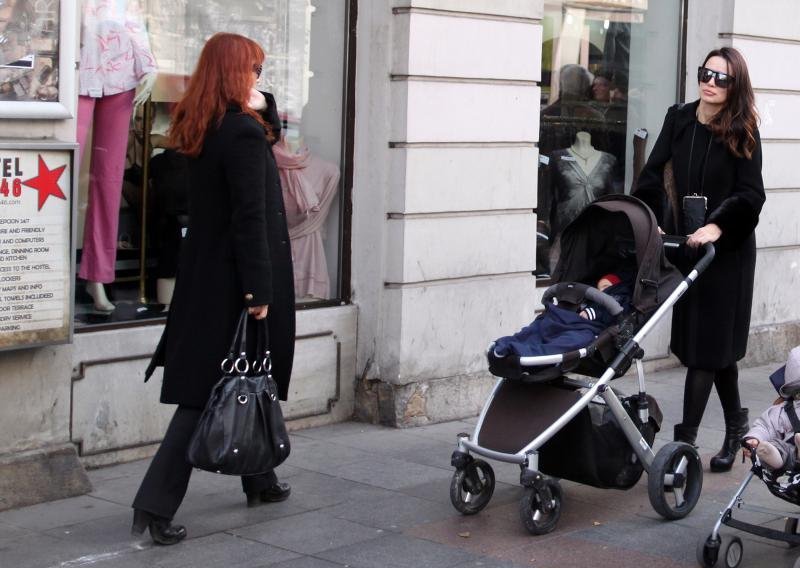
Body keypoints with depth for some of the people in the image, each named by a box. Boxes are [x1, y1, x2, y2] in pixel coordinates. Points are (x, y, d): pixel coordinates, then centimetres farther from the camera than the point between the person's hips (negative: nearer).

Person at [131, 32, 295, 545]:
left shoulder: (203, 130, 8)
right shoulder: (243, 133, -18)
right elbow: (250, 218, -22)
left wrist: (261, 105, 8)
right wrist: (259, 289, -21)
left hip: (207, 277, 9)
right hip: (235, 281, -9)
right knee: (212, 395, -3)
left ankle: (260, 480, 34)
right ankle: (157, 503, -4)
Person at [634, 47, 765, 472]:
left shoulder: (743, 132, -9)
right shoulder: (679, 119, 2)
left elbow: (751, 194, -13)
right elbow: (653, 174, 2)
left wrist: (717, 226, -26)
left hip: (728, 248, -4)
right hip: (687, 242, 4)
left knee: (707, 344, -6)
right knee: (714, 343, 12)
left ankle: (685, 438, -5)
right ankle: (735, 422, 29)